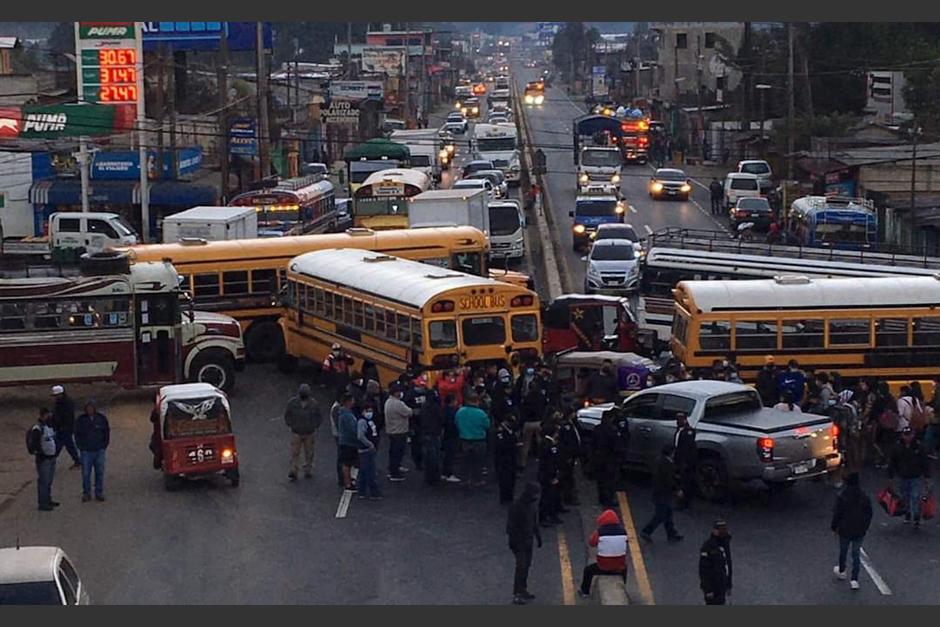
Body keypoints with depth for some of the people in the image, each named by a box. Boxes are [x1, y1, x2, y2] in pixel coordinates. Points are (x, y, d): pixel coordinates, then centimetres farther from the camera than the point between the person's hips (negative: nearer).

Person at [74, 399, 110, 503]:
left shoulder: (101, 418, 0)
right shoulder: (81, 419, -2)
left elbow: (107, 432, 8)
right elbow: (77, 435, 4)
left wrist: (104, 446, 2)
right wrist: (81, 447, -2)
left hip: (99, 451, 1)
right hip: (86, 451, -1)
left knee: (100, 472, 6)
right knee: (86, 473, 0)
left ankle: (99, 493, 15)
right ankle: (86, 493, 9)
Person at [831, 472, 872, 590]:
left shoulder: (841, 497, -16)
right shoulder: (864, 497, -6)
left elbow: (837, 514, -11)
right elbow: (869, 514, 3)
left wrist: (834, 527, 3)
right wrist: (865, 527, 17)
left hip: (845, 531, -2)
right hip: (860, 531, 2)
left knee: (843, 551, 20)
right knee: (856, 554, 8)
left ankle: (841, 571, 41)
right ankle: (854, 580, 3)